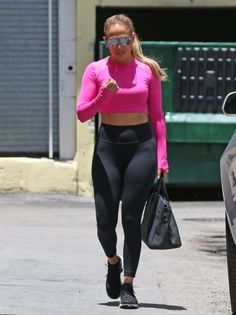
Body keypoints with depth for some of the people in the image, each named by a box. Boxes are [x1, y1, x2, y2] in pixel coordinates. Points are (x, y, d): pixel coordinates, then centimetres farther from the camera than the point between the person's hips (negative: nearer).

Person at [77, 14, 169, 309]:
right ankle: (113, 261, 30)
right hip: (108, 144, 0)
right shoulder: (96, 70, 2)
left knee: (131, 218, -4)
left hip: (141, 144, 0)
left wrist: (162, 157, 2)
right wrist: (104, 95, -20)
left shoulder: (147, 71, 4)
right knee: (105, 221, -2)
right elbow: (82, 113, -1)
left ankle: (127, 285, 3)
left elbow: (157, 116, 7)